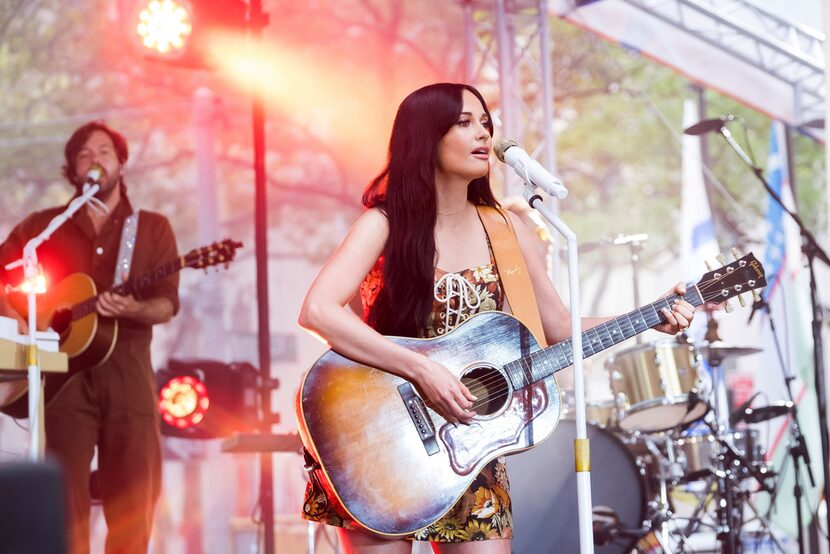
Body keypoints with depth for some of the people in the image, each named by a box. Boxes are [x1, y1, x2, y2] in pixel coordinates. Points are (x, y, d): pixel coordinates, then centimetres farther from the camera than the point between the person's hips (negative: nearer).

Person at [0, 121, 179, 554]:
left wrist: (133, 310, -19)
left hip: (128, 371, 0)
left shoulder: (152, 228, 12)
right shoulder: (43, 226, 13)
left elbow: (167, 303, 2)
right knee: (66, 497, -7)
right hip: (65, 373, 0)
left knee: (134, 499, -4)